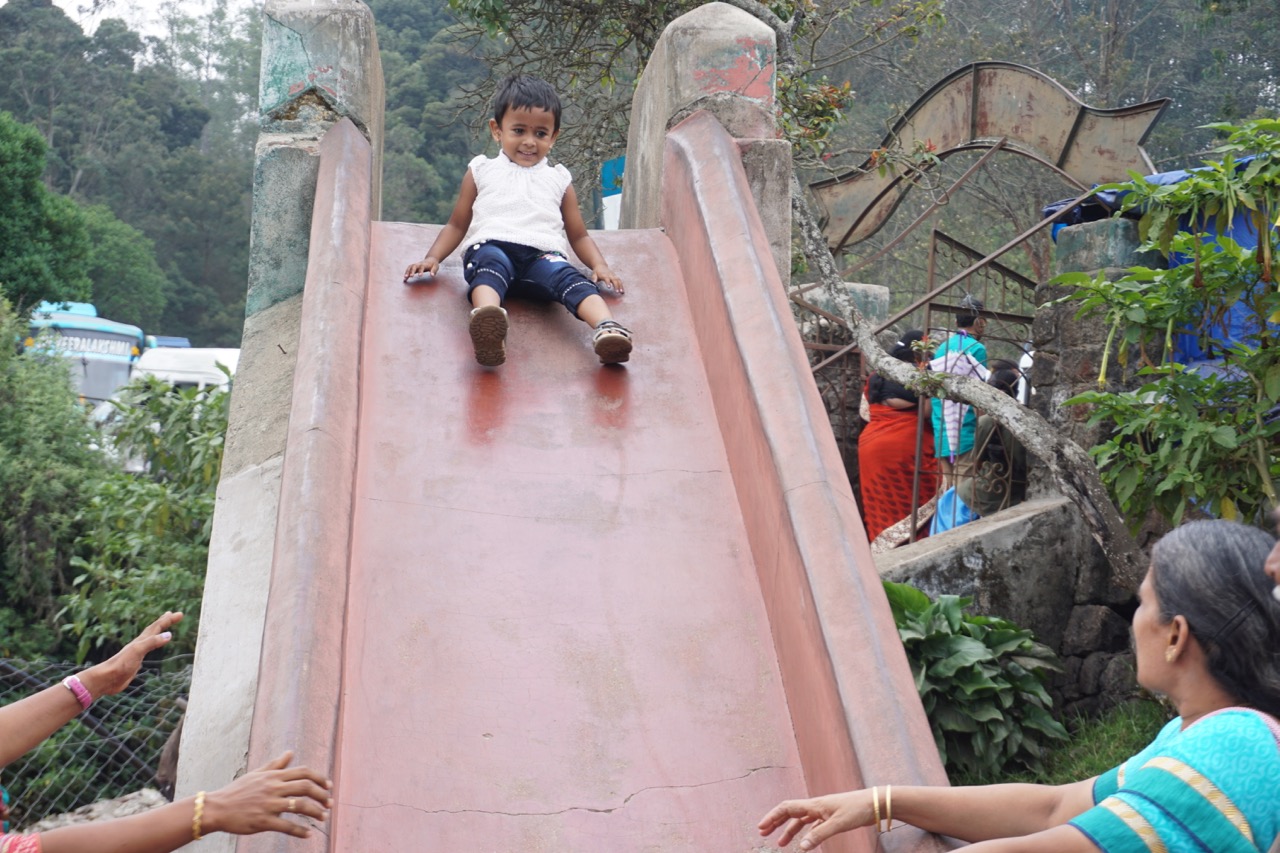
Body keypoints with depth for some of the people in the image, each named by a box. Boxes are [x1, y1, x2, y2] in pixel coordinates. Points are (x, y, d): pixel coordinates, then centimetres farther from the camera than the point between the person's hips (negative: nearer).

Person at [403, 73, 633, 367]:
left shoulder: (559, 180, 29)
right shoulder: (482, 171, 27)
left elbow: (579, 235, 30)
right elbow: (457, 225, 28)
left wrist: (600, 265, 9)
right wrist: (432, 257, 10)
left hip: (542, 254, 2)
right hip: (491, 246, -1)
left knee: (569, 277, -33)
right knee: (491, 265, -39)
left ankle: (607, 328, -59)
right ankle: (487, 322, -69)